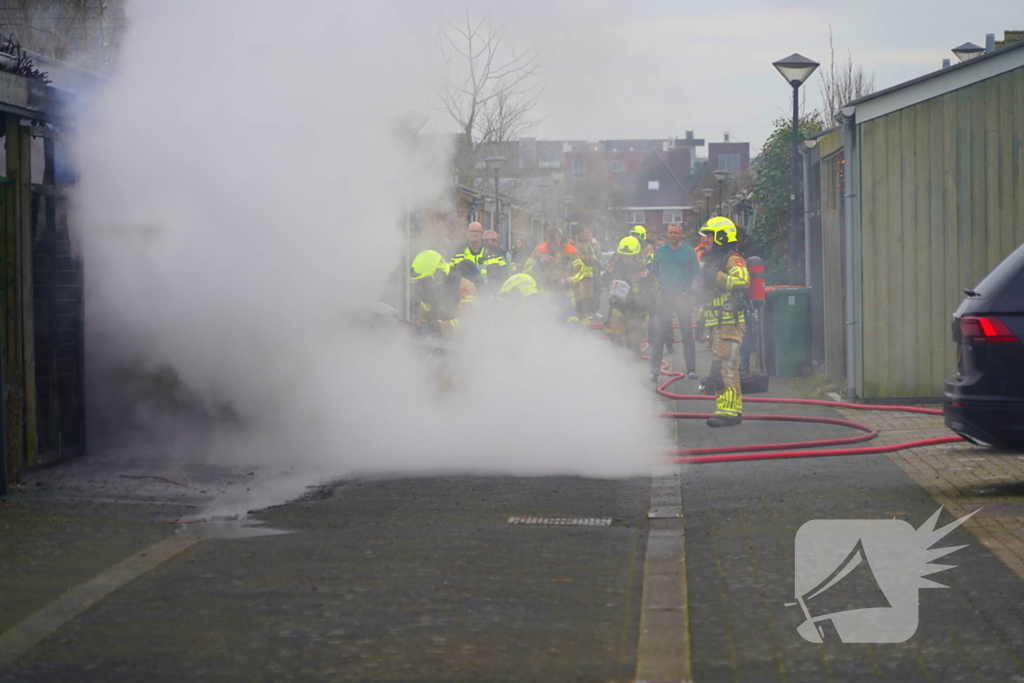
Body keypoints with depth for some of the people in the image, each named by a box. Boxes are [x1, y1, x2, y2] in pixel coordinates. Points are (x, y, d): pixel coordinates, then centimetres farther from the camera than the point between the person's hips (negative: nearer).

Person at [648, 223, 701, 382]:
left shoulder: (688, 251, 2)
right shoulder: (660, 251, 7)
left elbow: (696, 274, 6)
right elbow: (654, 272, 17)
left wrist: (688, 287, -4)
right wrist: (661, 284, 6)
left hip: (684, 296, -1)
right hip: (664, 296, 1)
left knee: (687, 334, 2)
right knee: (659, 333, 0)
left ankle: (691, 369, 7)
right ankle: (655, 369, 3)